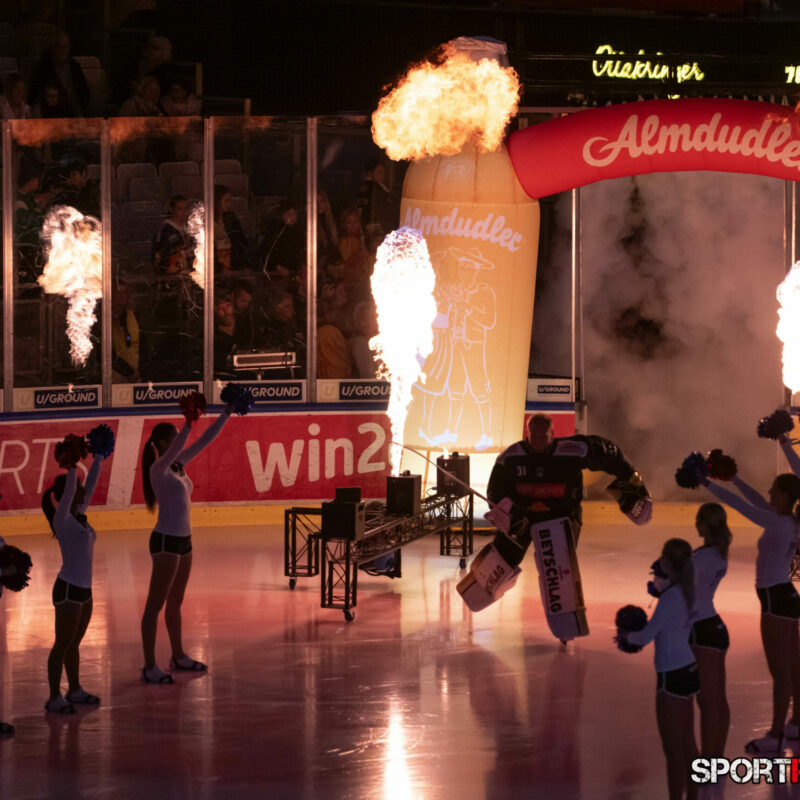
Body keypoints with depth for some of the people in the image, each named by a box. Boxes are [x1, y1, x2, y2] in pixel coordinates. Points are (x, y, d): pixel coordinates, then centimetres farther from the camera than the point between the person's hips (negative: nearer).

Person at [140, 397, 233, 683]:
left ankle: (178, 656, 32)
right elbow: (175, 449, -35)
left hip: (183, 540, 9)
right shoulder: (159, 469, -14)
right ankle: (149, 668, -4)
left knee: (175, 602, 20)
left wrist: (226, 414, 6)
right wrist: (189, 422, -44)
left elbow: (205, 441, 11)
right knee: (155, 605, -5)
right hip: (166, 541, -9)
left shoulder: (179, 465, 8)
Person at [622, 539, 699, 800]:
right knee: (687, 742, 17)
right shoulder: (686, 590, 4)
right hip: (687, 670, 9)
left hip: (672, 676, -9)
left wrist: (627, 635, 2)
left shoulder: (670, 597, -21)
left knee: (672, 747, -1)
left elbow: (646, 636, -17)